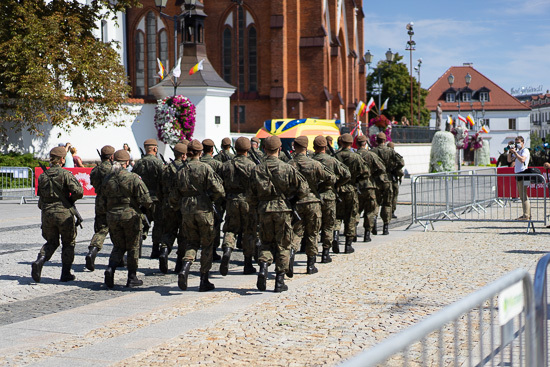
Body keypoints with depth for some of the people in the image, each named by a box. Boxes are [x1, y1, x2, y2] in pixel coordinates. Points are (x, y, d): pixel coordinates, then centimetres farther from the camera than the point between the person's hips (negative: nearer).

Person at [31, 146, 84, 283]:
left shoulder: (42, 176, 4)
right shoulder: (65, 174, -11)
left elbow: (40, 196, 9)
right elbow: (78, 191, -19)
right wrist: (71, 199, 1)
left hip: (47, 214, 4)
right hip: (64, 212, -4)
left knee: (51, 242, 18)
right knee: (68, 243, 12)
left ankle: (39, 261, -9)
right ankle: (65, 274, 12)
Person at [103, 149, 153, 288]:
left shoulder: (107, 179, 2)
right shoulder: (133, 178, -12)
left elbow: (104, 200, 10)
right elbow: (145, 200, -14)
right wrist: (147, 206, 7)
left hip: (112, 216, 4)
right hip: (131, 215, -4)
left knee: (118, 246, 16)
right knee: (133, 247, 9)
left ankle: (110, 268, -9)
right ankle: (132, 278, 12)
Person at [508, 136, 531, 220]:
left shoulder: (525, 150, -6)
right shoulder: (517, 151, 21)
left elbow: (522, 160, -22)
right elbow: (509, 160, 18)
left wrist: (515, 152, -22)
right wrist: (510, 152, 4)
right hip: (518, 174, 9)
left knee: (524, 195, -11)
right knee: (521, 196, 11)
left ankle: (526, 216, -12)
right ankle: (526, 214, 16)